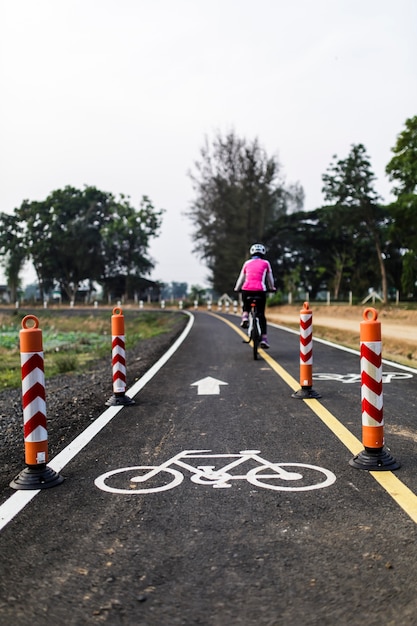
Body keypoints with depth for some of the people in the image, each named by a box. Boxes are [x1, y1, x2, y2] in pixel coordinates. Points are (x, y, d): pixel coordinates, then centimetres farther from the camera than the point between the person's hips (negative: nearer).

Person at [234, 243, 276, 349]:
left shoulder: (247, 263, 16)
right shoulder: (265, 263, 13)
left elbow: (241, 278, 18)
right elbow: (270, 279, 19)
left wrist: (236, 288, 33)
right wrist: (272, 288, 37)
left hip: (246, 289, 1)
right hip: (260, 290, -1)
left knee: (246, 306, 31)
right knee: (261, 314, 11)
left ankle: (245, 317, 0)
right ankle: (264, 339, 3)